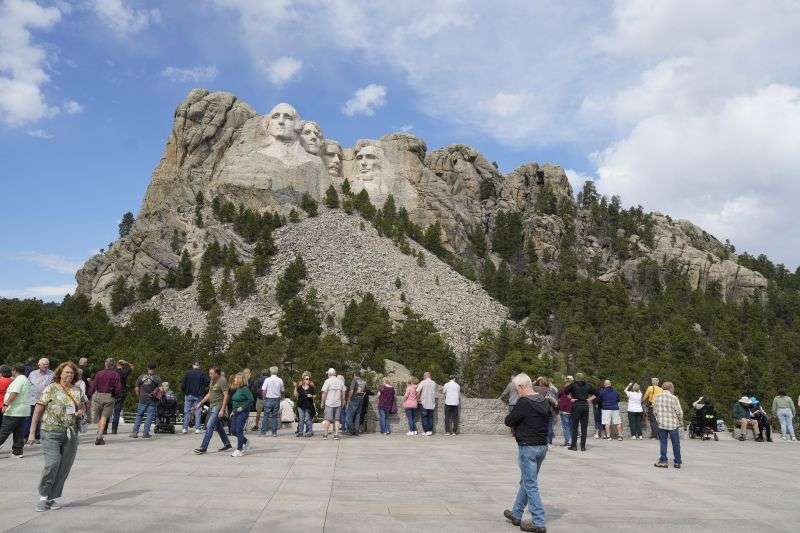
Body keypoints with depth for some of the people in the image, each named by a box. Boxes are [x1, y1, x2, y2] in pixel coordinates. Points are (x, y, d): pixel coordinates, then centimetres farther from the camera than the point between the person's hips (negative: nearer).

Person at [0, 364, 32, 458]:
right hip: (24, 411, 9)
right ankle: (17, 451, 9)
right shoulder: (26, 380, 19)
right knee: (19, 433, 8)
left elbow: (14, 393, -22)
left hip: (14, 411, -9)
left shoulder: (18, 380, -12)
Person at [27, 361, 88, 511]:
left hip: (71, 433, 4)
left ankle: (52, 498, 19)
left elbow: (84, 405, 24)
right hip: (51, 432, -4)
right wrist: (32, 432, -6)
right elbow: (38, 410, -2)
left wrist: (82, 411, 0)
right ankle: (43, 497, 3)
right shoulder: (51, 389, -2)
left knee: (64, 467, 5)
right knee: (52, 464, -15)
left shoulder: (77, 390, 10)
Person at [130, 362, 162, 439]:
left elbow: (136, 389, 4)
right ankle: (145, 433, 2)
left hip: (142, 400, 2)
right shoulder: (157, 378, -4)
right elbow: (160, 390, -10)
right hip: (152, 401, -2)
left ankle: (135, 432, 8)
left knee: (139, 415, 13)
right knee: (150, 416, 4)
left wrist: (139, 397, 16)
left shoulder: (141, 377, 3)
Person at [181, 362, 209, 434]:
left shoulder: (187, 373, 1)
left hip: (189, 395, 1)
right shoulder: (203, 374, -2)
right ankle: (197, 428, 1)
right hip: (198, 396, -1)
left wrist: (184, 392, 12)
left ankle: (185, 428, 6)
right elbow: (207, 384, -7)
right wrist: (203, 392, 5)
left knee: (187, 412, 8)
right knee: (197, 412, 3)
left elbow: (182, 384, -1)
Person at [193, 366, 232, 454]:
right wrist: (201, 403, 16)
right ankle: (227, 444, 25)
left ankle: (203, 447, -6)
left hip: (218, 406, -9)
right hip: (212, 405, 9)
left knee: (209, 426, -11)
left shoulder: (222, 381, -15)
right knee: (218, 426, 15)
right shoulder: (212, 380, 12)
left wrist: (222, 410, -22)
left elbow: (226, 396, -18)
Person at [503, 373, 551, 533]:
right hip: (543, 446, 8)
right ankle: (516, 514, 32)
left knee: (530, 485, 1)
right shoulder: (544, 401, 4)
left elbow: (508, 421, -15)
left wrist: (515, 424, 9)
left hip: (528, 448, -8)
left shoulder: (523, 402, -20)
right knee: (526, 481, 19)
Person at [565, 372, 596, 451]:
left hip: (576, 406, -3)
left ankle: (574, 445, 3)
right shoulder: (588, 386, 9)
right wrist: (589, 399, 10)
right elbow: (596, 393, 13)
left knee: (574, 427, 3)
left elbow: (565, 391, -10)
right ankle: (583, 446, 6)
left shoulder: (573, 385, -1)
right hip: (585, 406, 3)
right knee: (584, 427, 6)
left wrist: (571, 398, -2)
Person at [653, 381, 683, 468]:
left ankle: (663, 461, 9)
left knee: (663, 443, 9)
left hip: (661, 424, 2)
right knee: (676, 444, 10)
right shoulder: (674, 398, -12)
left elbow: (654, 411, 4)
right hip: (673, 424, -2)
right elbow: (679, 412, -9)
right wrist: (680, 422, 7)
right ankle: (677, 462, 16)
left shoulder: (657, 397, -1)